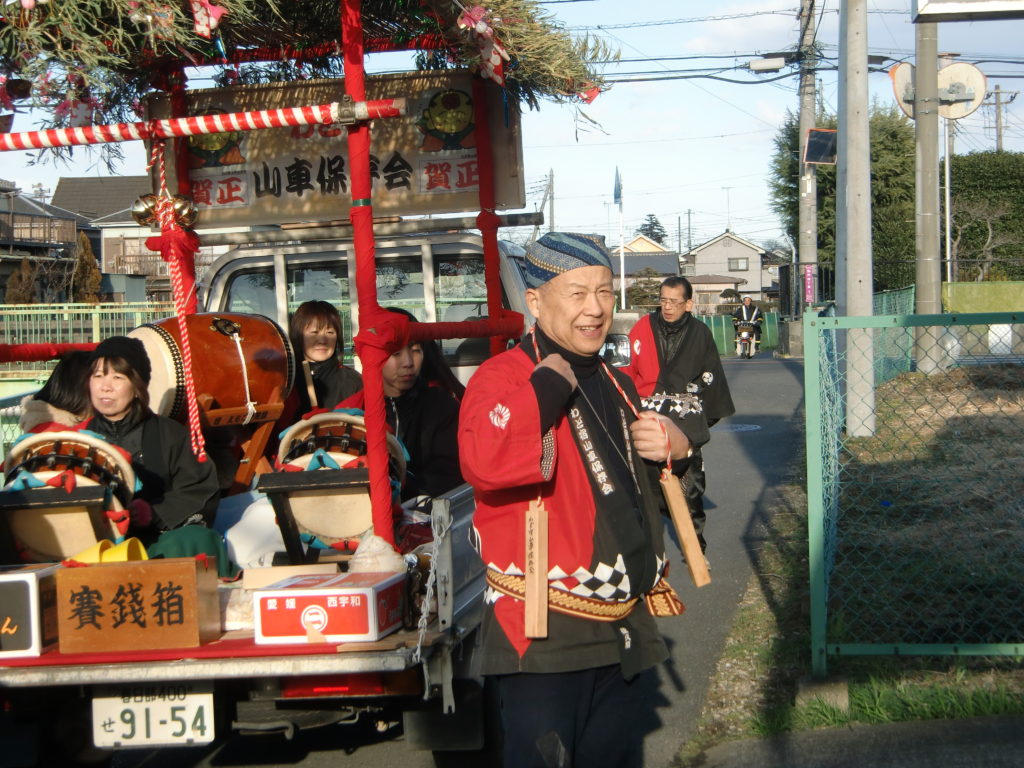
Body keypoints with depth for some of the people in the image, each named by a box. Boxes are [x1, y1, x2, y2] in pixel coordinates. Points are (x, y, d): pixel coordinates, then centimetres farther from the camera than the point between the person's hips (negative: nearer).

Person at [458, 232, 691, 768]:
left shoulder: (617, 386, 15)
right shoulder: (505, 376, -14)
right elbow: (484, 463, -36)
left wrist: (673, 447, 7)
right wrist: (549, 384, -26)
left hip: (624, 630, 9)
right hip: (543, 634, -8)